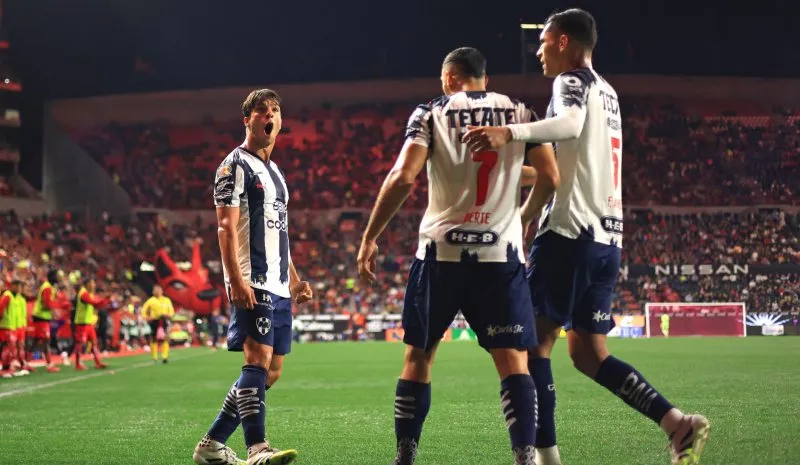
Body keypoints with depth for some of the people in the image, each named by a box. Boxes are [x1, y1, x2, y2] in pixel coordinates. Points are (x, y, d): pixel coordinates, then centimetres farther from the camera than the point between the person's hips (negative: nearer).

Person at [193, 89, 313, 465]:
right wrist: (236, 280, -22)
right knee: (258, 359, -19)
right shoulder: (235, 166, -4)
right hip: (252, 284, -9)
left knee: (270, 372, 8)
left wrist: (294, 280, 20)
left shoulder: (275, 172, 23)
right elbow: (226, 227, -12)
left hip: (278, 287, 9)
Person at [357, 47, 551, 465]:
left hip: (442, 251, 0)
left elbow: (403, 177, -9)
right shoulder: (520, 113, 10)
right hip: (501, 253, 1)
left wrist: (369, 238, -3)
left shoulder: (432, 113, 4)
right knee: (514, 363, 1)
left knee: (418, 356, 13)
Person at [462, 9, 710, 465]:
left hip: (571, 234, -9)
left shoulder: (573, 80, -3)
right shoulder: (607, 92, 24)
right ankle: (678, 422, 0)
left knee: (535, 343, -3)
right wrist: (527, 213, 39)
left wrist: (510, 133, -43)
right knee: (588, 352, 11)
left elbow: (571, 123, -28)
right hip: (608, 238, 9)